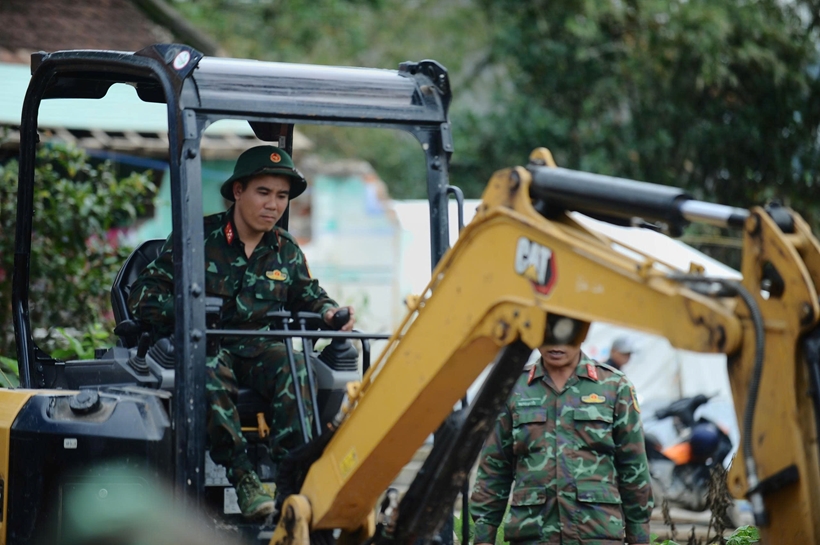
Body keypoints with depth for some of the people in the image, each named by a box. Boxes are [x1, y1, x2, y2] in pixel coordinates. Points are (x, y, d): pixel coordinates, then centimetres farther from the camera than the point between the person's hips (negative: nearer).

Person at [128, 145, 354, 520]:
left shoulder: (286, 252, 14)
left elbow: (308, 296, 27)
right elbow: (143, 296, -3)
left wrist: (328, 312, 2)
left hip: (258, 351, 3)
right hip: (202, 347, -3)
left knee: (294, 366, -31)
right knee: (211, 371, -39)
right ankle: (242, 478, -41)